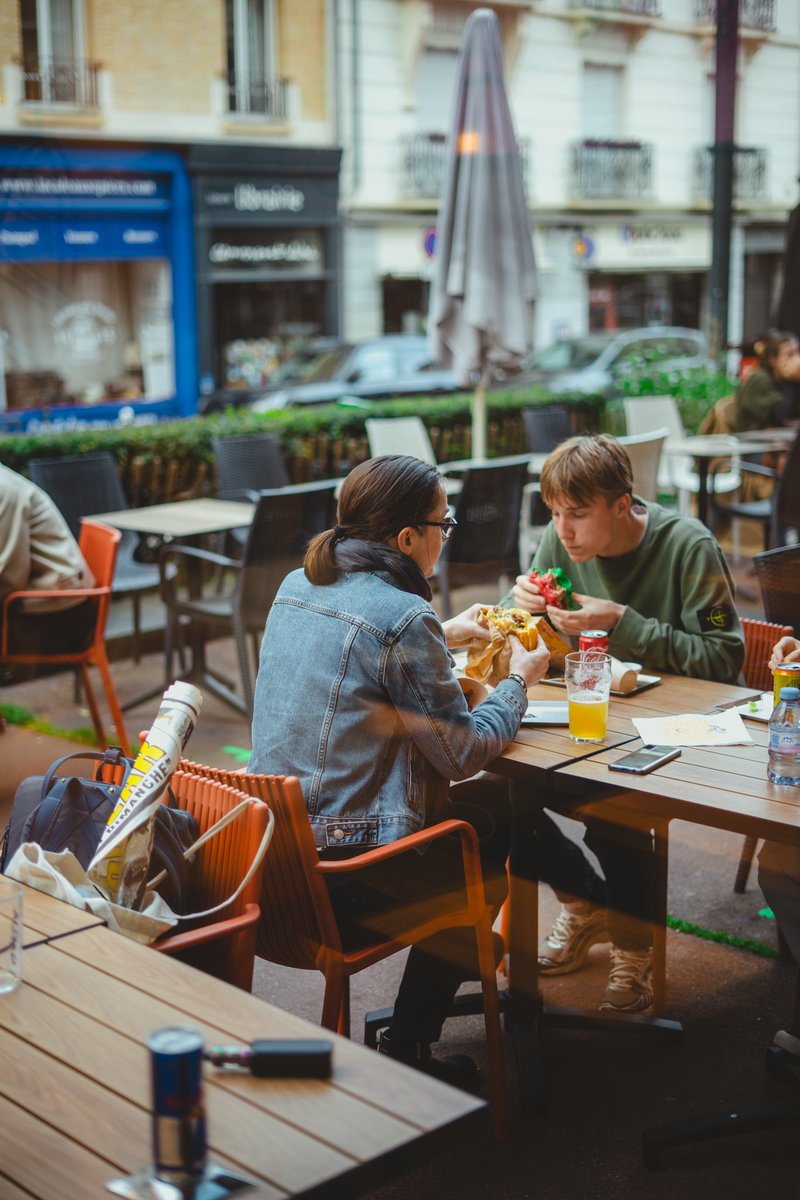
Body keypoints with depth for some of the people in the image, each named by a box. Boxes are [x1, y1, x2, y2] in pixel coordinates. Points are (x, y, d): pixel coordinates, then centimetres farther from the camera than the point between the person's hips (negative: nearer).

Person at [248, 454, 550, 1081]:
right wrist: (520, 680, 3)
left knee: (491, 800, 24)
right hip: (346, 872, -8)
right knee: (488, 877, 22)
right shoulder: (404, 617, -20)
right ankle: (405, 1049, 26)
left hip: (271, 838, 8)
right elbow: (462, 753, -13)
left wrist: (442, 637, 27)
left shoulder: (297, 588, 5)